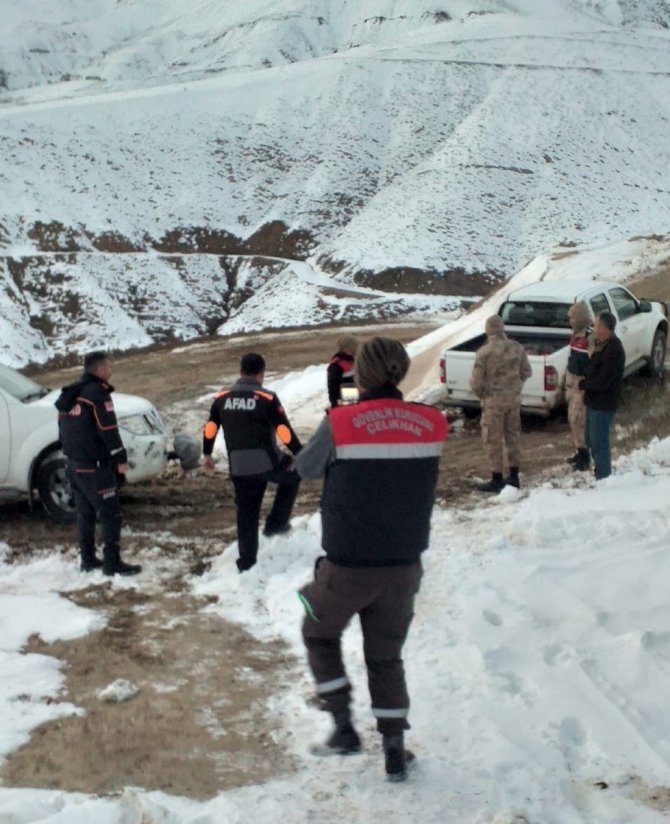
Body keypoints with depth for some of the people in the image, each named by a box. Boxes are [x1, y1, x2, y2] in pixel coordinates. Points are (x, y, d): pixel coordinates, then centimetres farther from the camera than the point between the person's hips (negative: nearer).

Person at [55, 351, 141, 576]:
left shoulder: (70, 394, 12)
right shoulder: (98, 394, -15)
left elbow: (62, 428, 18)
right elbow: (108, 431, -18)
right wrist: (121, 459, -12)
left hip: (74, 463, 9)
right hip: (95, 465, -9)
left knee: (85, 513, 16)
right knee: (110, 513, -4)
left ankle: (88, 560, 21)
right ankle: (112, 563, -5)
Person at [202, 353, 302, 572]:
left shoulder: (222, 398, 4)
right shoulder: (267, 398, -10)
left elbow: (209, 428, 10)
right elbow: (285, 431, -10)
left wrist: (207, 453, 25)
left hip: (238, 468, 4)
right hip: (268, 462, -4)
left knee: (246, 514, 15)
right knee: (293, 475, 26)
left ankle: (246, 562, 18)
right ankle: (276, 523, 21)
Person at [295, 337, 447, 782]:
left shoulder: (340, 424, -16)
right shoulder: (431, 424, -7)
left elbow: (306, 467, 1)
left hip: (348, 566, -3)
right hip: (404, 566, 3)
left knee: (320, 635, 25)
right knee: (386, 657, 22)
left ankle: (344, 728, 21)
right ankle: (395, 750, 26)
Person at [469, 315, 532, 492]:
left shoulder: (484, 351, -17)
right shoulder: (517, 348, -3)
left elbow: (475, 380, -15)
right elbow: (526, 372, 7)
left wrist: (481, 395, 4)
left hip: (493, 401, -5)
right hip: (514, 400, 5)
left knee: (493, 440, 5)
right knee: (513, 438, 16)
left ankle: (497, 480, 9)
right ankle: (514, 476, 24)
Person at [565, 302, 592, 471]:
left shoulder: (590, 338, -22)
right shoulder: (575, 334, 8)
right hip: (572, 382, 9)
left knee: (578, 420, -5)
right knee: (572, 418, 16)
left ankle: (585, 457, 5)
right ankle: (580, 451, 28)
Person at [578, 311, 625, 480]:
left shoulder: (613, 350, -23)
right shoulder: (603, 344, 8)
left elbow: (603, 382, -26)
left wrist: (582, 384, -13)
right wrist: (586, 380, 5)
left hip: (603, 404, -10)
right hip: (594, 401, 10)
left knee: (599, 443, -2)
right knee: (591, 440, 20)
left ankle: (603, 478, 9)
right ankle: (601, 472, 34)